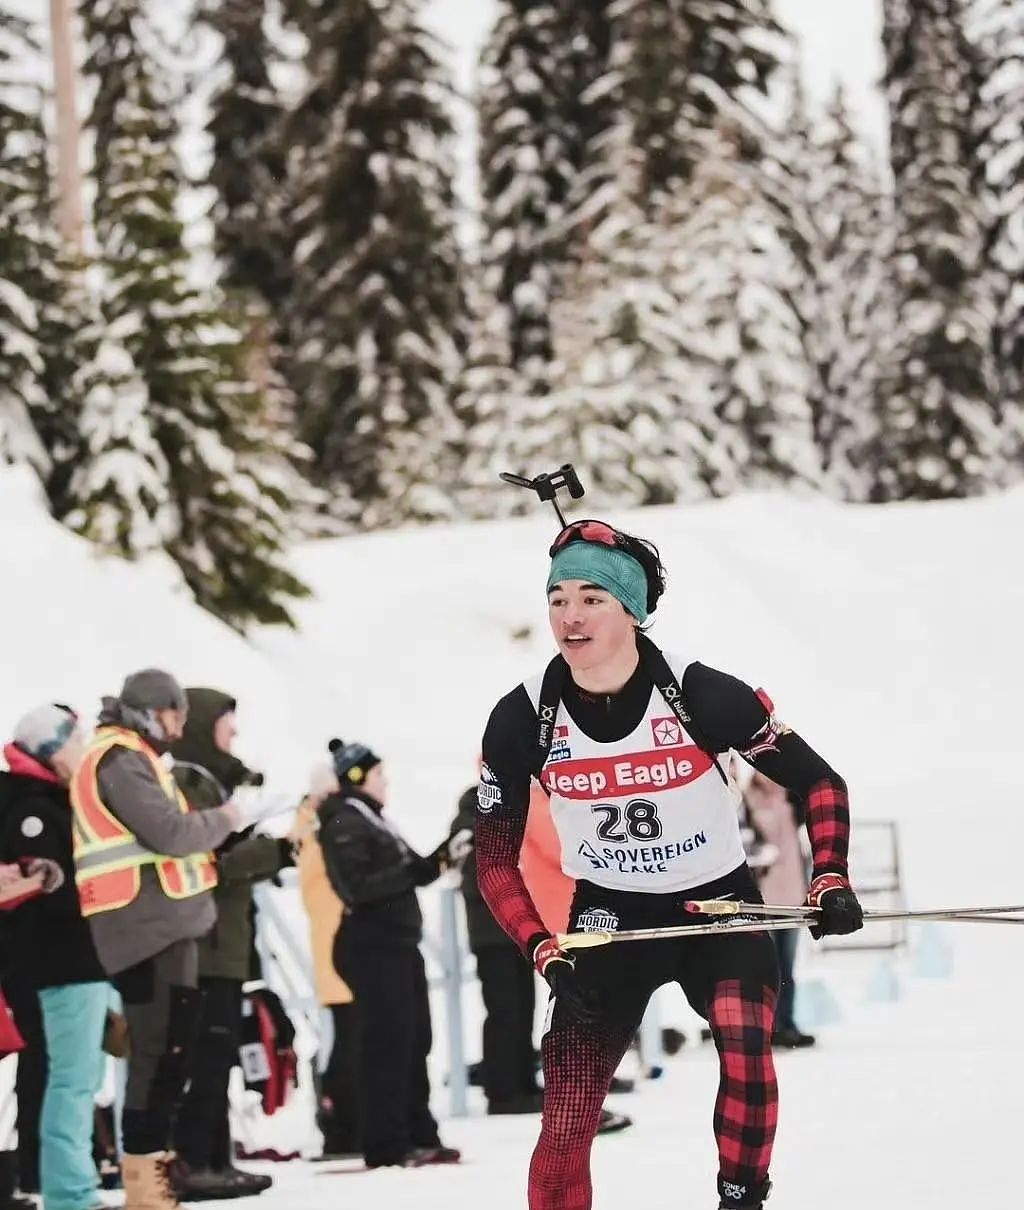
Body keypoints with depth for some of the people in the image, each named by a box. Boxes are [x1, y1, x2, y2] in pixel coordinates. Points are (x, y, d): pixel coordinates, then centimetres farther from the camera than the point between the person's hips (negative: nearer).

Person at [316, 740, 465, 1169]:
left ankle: (419, 1135, 16)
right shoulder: (344, 825, -11)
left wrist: (439, 859, 8)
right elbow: (360, 887, -22)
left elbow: (403, 874, 23)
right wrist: (413, 870, -21)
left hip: (397, 944, 10)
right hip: (372, 947, -10)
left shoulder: (371, 820, 20)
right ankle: (386, 1145, -11)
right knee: (387, 1044, -11)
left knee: (414, 1042, 11)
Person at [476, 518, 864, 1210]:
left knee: (746, 1053, -30)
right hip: (611, 918, 2)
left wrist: (830, 880, -18)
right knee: (565, 1129, -9)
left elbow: (818, 782, -5)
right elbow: (496, 861, -2)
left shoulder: (701, 696, -18)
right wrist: (547, 957, -14)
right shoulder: (523, 721, -12)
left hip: (720, 906, -2)